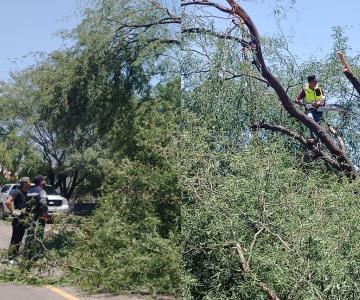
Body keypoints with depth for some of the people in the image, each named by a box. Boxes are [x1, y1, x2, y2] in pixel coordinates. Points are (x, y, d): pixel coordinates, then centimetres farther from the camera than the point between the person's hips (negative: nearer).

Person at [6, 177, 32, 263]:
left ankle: (16, 254, 28)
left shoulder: (25, 193, 9)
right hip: (18, 218, -9)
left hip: (23, 219, 9)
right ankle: (11, 258, 1)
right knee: (15, 239, -5)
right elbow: (7, 202, -28)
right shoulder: (17, 192, -17)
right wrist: (13, 211, -22)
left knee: (20, 237, 16)